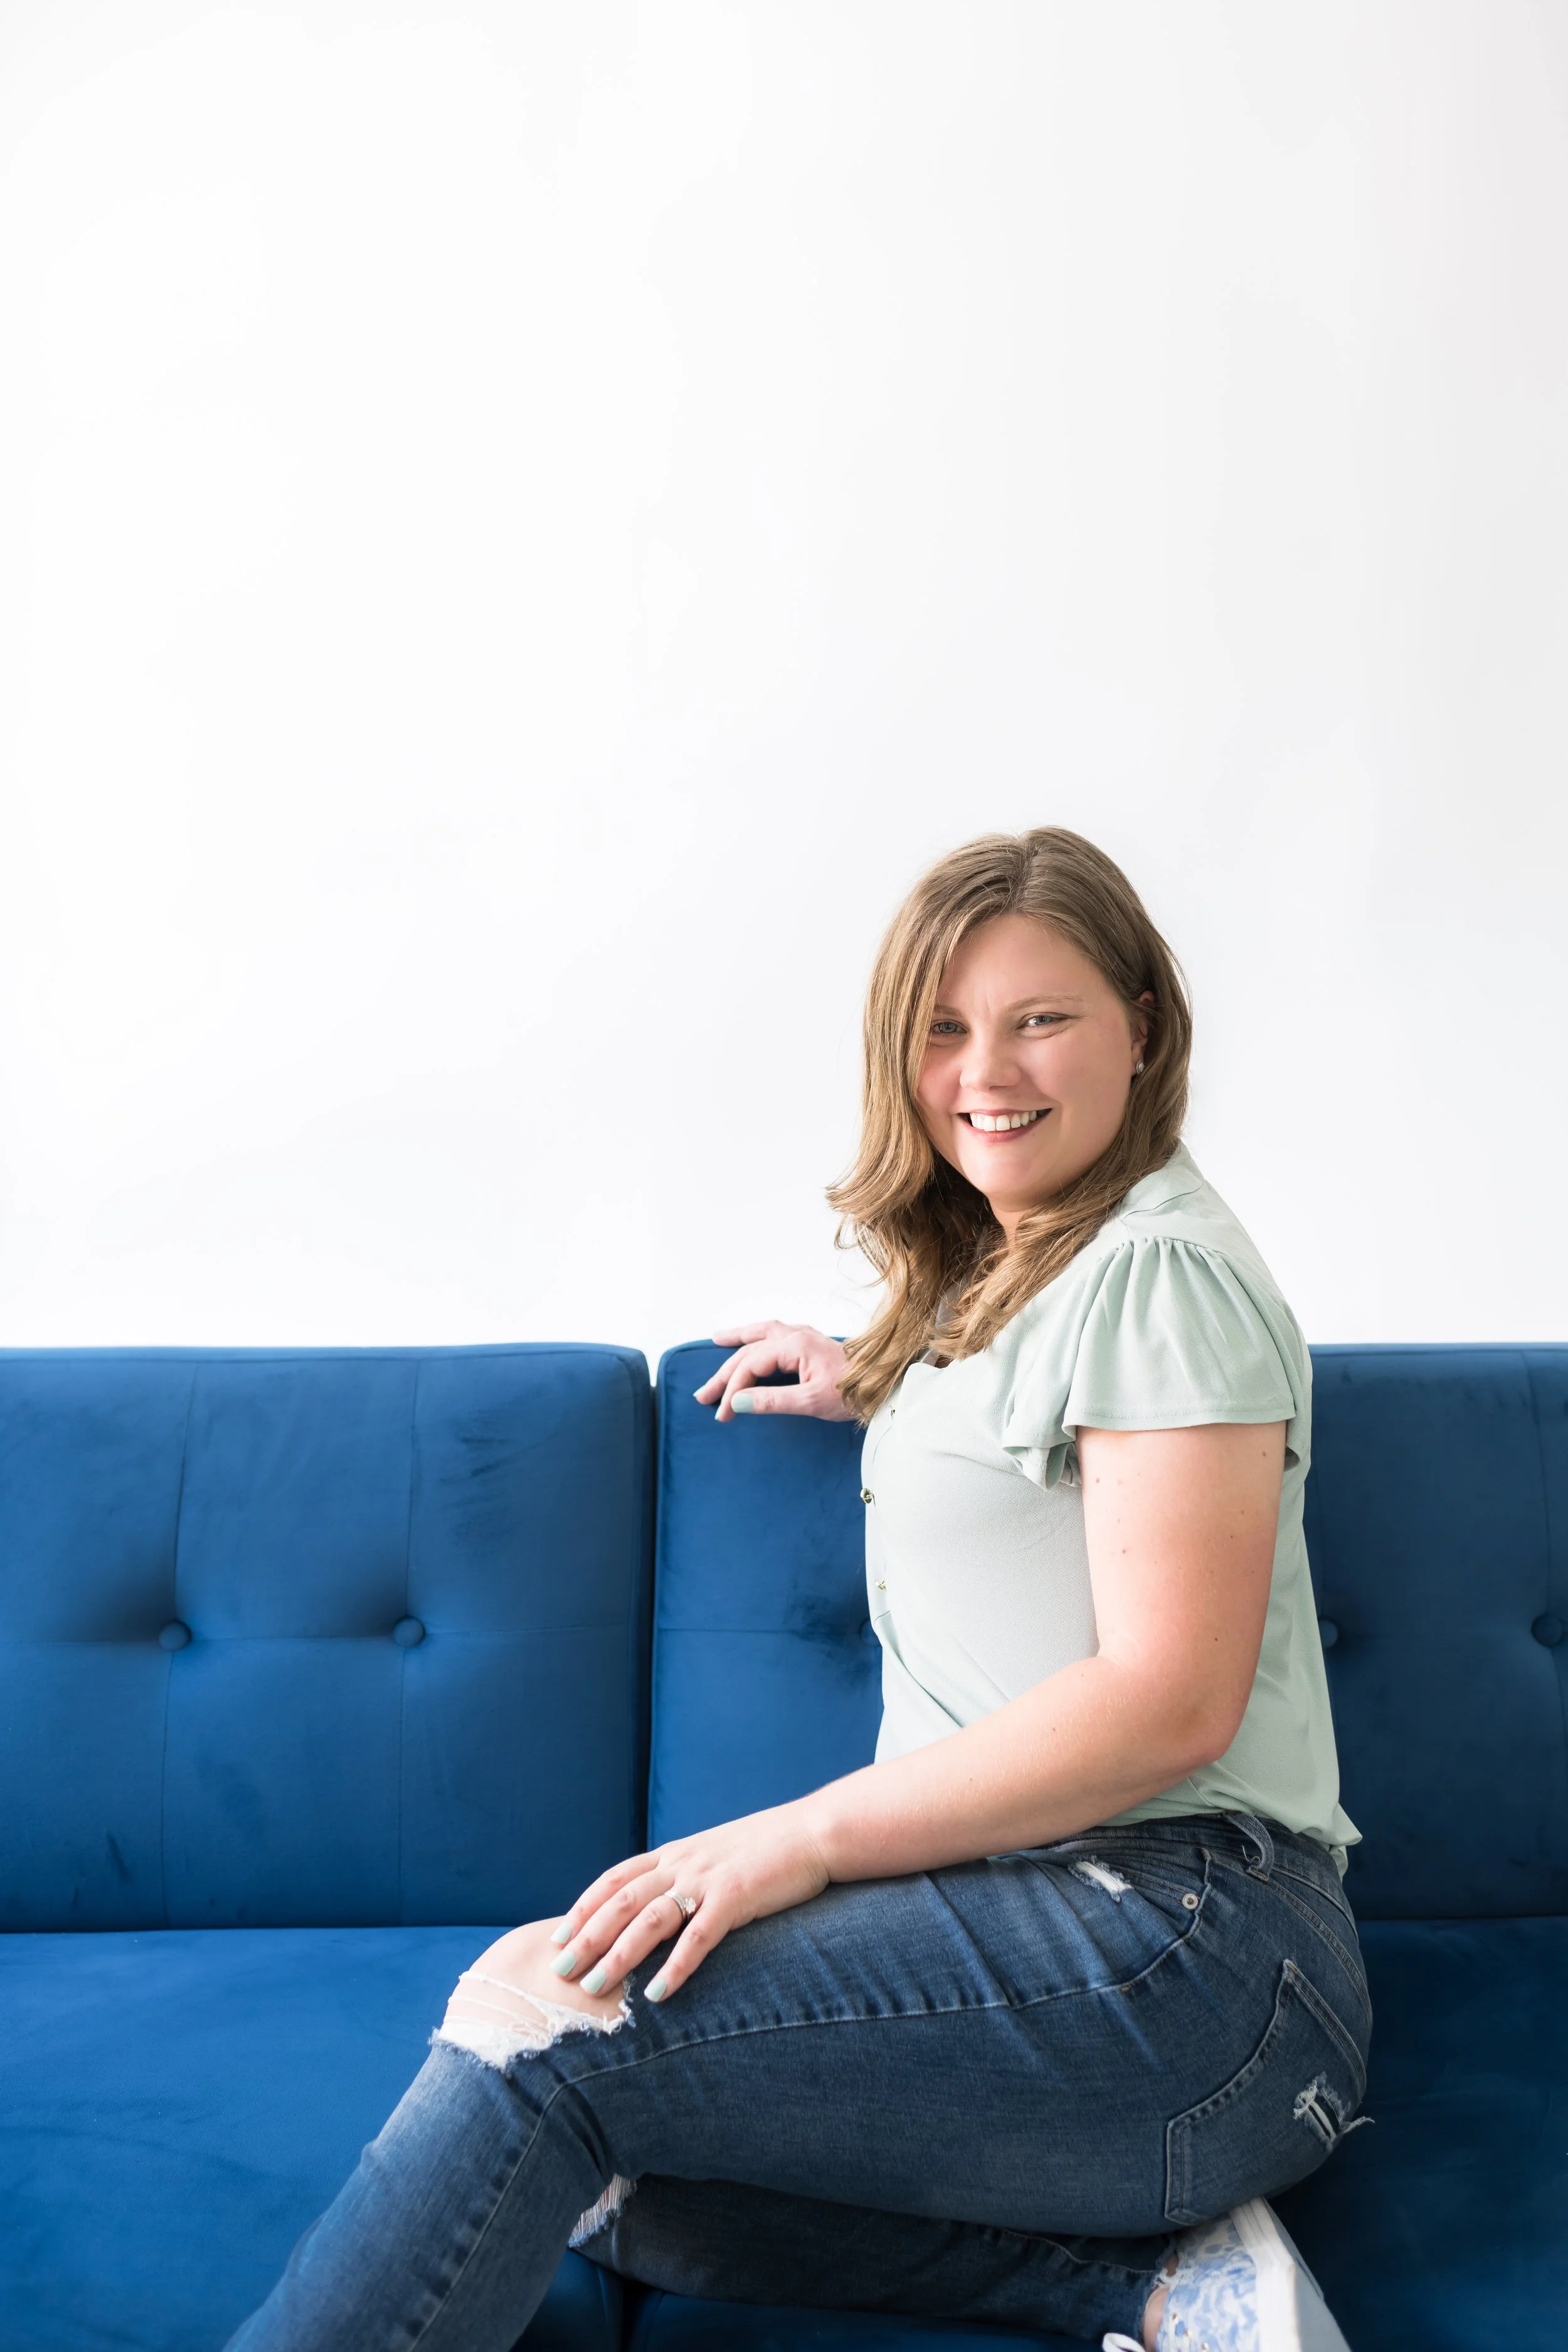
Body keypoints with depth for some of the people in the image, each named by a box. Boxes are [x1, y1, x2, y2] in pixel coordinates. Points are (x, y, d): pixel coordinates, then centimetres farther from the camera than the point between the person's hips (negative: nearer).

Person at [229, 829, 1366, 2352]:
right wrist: (878, 1389, 25)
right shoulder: (999, 1272, 18)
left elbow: (1171, 1699, -18)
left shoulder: (1161, 1268, -11)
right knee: (609, 2185, -7)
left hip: (1178, 1937, -9)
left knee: (540, 2012, -19)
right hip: (1010, 1911, 9)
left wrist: (796, 1841, -18)